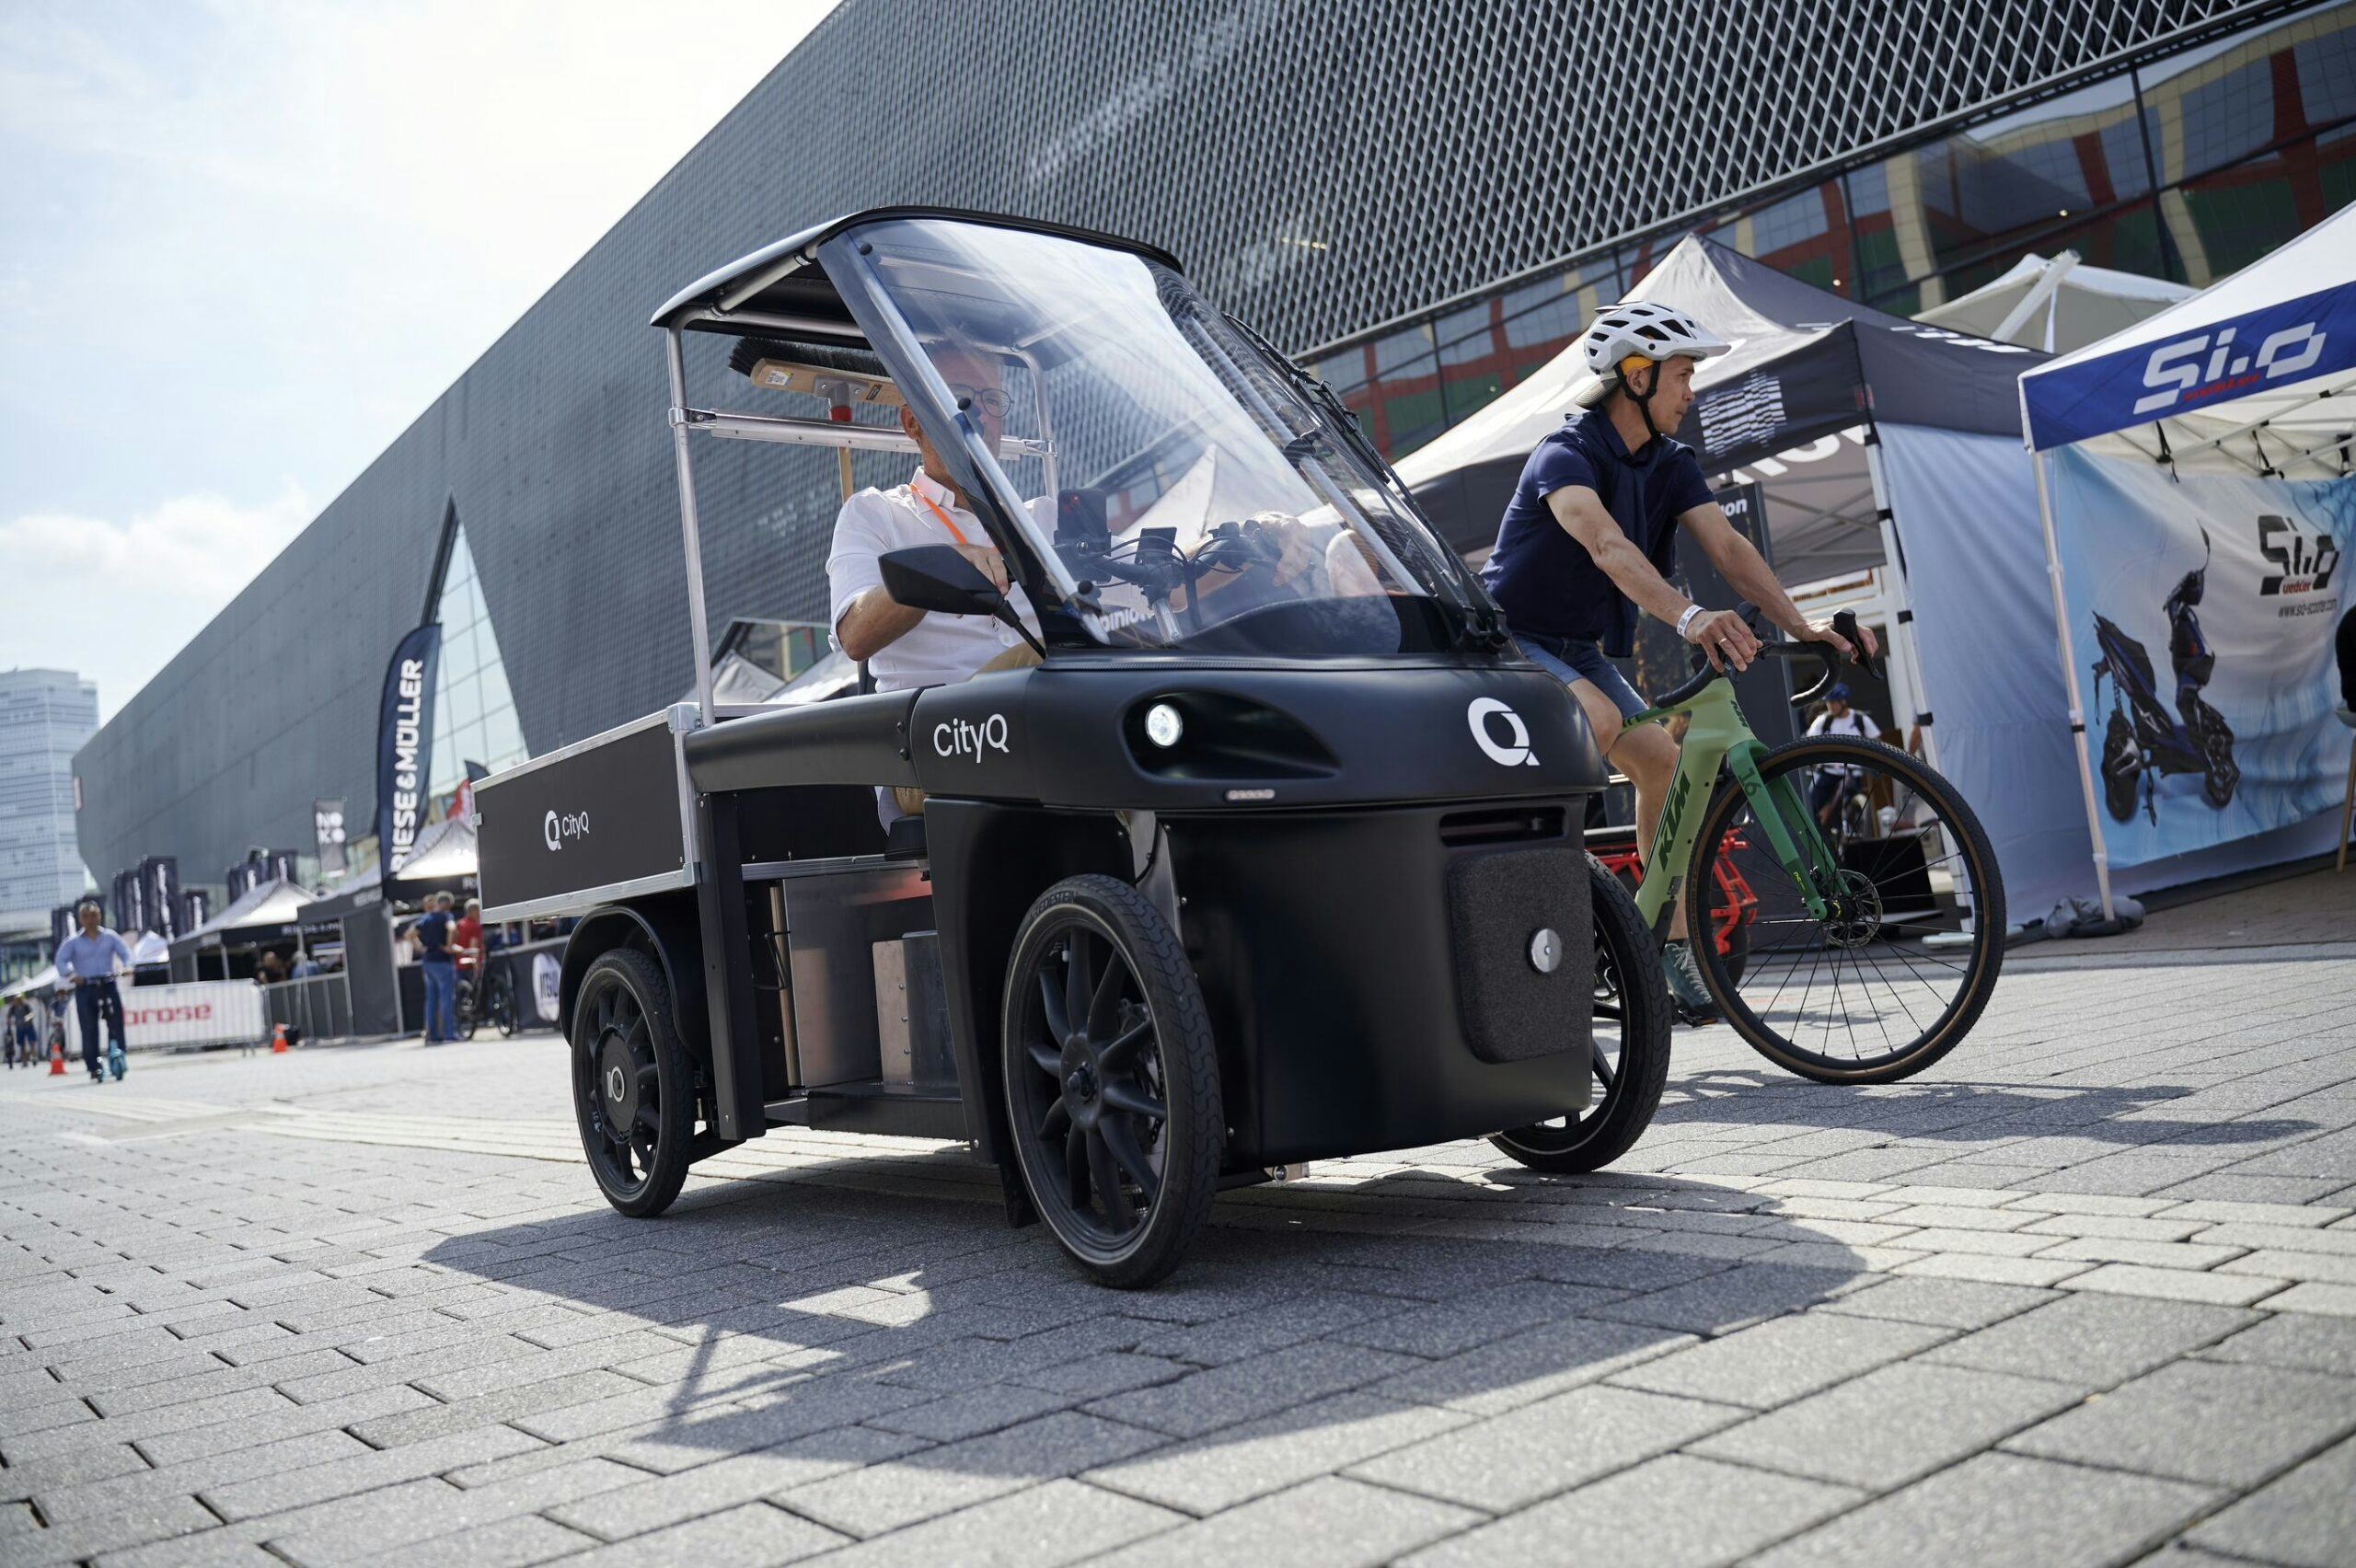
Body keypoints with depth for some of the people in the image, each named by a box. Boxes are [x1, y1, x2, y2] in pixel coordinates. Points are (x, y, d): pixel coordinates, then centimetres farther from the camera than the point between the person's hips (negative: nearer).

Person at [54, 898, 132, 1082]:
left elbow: (125, 953, 3)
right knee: (89, 1031, -4)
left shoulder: (110, 937, 10)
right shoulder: (73, 941, 7)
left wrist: (127, 966, -18)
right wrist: (71, 975, -21)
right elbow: (61, 960, -2)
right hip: (85, 989, -1)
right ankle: (94, 1069, 0)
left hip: (108, 986, 1)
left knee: (116, 1025, -7)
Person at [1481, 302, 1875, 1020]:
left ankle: (1674, 946, 3)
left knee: (1662, 760, -6)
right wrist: (1689, 616, -57)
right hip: (1510, 638, -7)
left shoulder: (1672, 464, 1)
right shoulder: (1565, 455, -23)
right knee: (1598, 719, -34)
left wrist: (1803, 625, -24)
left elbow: (1728, 546, -10)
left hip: (1580, 649, 7)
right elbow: (1607, 546, -41)